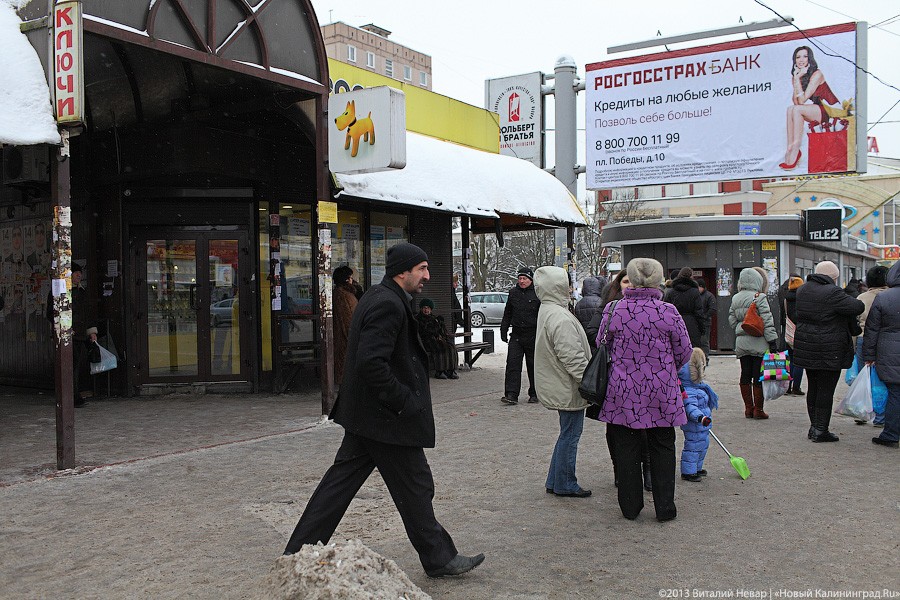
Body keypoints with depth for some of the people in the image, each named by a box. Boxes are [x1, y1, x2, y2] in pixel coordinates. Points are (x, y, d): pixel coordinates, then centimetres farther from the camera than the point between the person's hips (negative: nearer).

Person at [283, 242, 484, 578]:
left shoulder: (378, 297, 13)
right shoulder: (388, 304, -20)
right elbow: (372, 362, -29)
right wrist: (404, 402, -20)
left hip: (364, 414, 10)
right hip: (387, 418, -10)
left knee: (341, 482, 14)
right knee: (415, 487, 4)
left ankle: (299, 552, 21)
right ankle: (439, 558, 19)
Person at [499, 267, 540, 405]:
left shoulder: (538, 294, -3)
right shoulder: (513, 293, 10)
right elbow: (507, 314, 18)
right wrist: (504, 330, 13)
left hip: (533, 336, -3)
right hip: (516, 335, 3)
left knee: (533, 365, 7)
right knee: (512, 364, -6)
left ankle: (534, 394, 20)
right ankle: (511, 395, -8)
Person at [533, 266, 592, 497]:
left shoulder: (547, 311, 13)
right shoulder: (560, 318, -23)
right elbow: (573, 357, -26)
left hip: (559, 387, 11)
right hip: (569, 389, -11)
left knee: (567, 434, 19)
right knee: (570, 435, 1)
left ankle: (555, 482, 26)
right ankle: (565, 484, 13)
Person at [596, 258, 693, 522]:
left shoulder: (614, 311, -8)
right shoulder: (669, 312, -10)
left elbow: (601, 346, 5)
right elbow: (684, 352, 0)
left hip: (623, 391, 1)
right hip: (661, 391, 0)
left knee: (626, 448, 12)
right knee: (662, 448, 13)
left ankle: (630, 507, 20)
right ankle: (664, 507, 19)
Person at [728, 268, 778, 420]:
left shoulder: (735, 299, 8)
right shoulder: (759, 297, -10)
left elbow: (732, 321, 13)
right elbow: (767, 322, -12)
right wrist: (772, 340, -11)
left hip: (741, 343, 6)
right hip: (758, 343, -6)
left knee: (745, 376, 10)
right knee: (759, 376, -1)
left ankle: (748, 408, 15)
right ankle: (758, 409, 2)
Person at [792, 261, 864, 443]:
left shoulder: (802, 290, 7)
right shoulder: (832, 293, -17)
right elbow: (858, 307, -18)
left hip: (806, 349, 7)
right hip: (829, 351, -7)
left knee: (813, 387, 15)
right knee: (826, 390, 0)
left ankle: (814, 426, 23)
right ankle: (820, 430, 3)